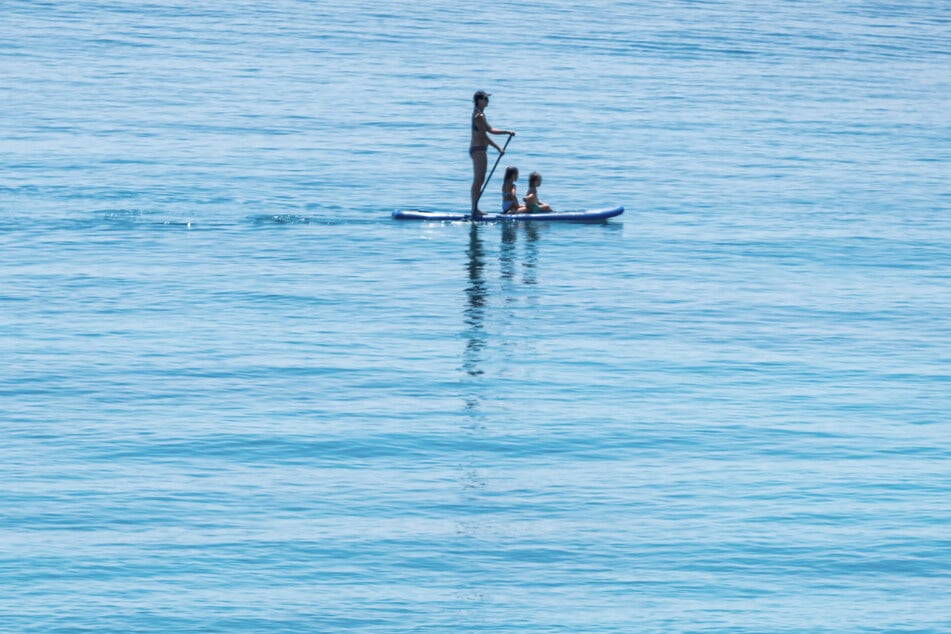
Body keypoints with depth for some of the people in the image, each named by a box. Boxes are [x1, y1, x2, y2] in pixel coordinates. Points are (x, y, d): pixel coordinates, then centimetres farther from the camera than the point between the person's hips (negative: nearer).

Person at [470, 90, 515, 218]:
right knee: (479, 180, -9)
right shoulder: (479, 116, -16)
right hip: (479, 150, -11)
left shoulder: (479, 114, 16)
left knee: (478, 180, 13)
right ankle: (475, 210, -9)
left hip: (476, 150, 11)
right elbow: (484, 136, -19)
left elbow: (490, 130, 23)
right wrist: (498, 148, -18)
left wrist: (507, 132, 16)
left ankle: (475, 209, 16)